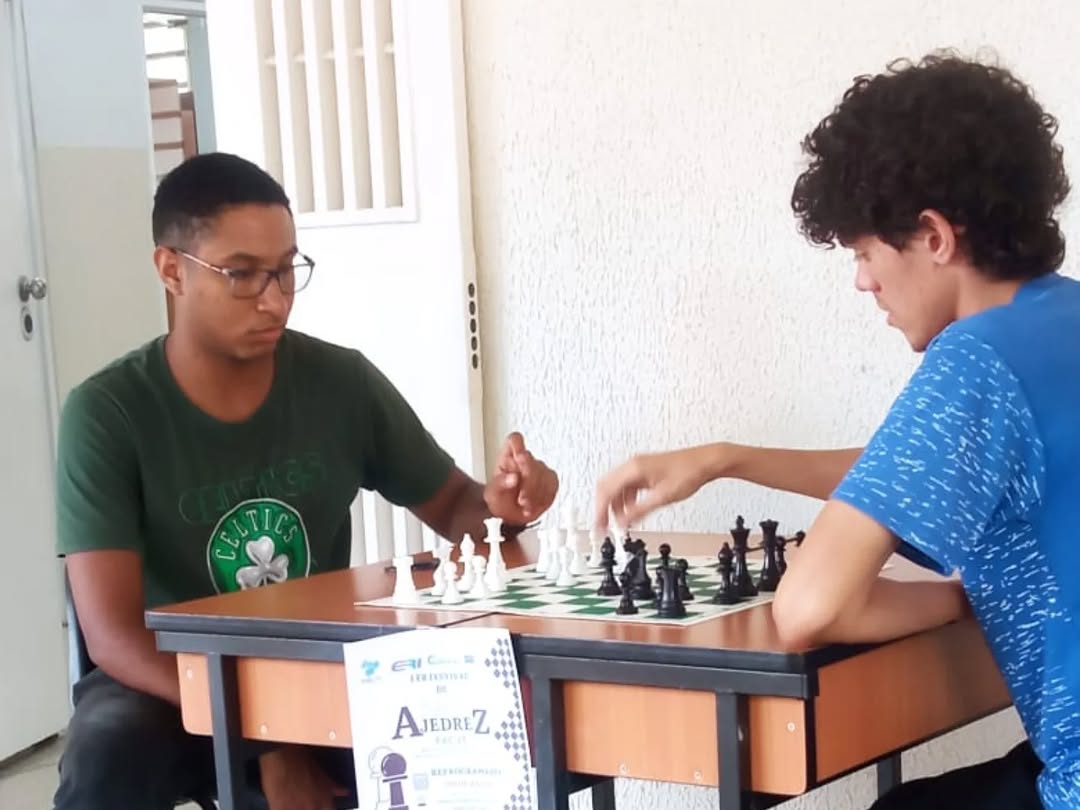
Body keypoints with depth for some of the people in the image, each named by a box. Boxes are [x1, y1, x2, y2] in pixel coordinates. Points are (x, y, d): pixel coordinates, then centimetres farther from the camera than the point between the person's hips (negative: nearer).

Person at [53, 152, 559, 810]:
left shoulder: (342, 382, -7)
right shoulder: (108, 414, -16)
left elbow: (452, 506, 6)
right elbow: (113, 634, -21)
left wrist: (501, 507, -19)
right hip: (172, 683, -2)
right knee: (108, 756, -34)